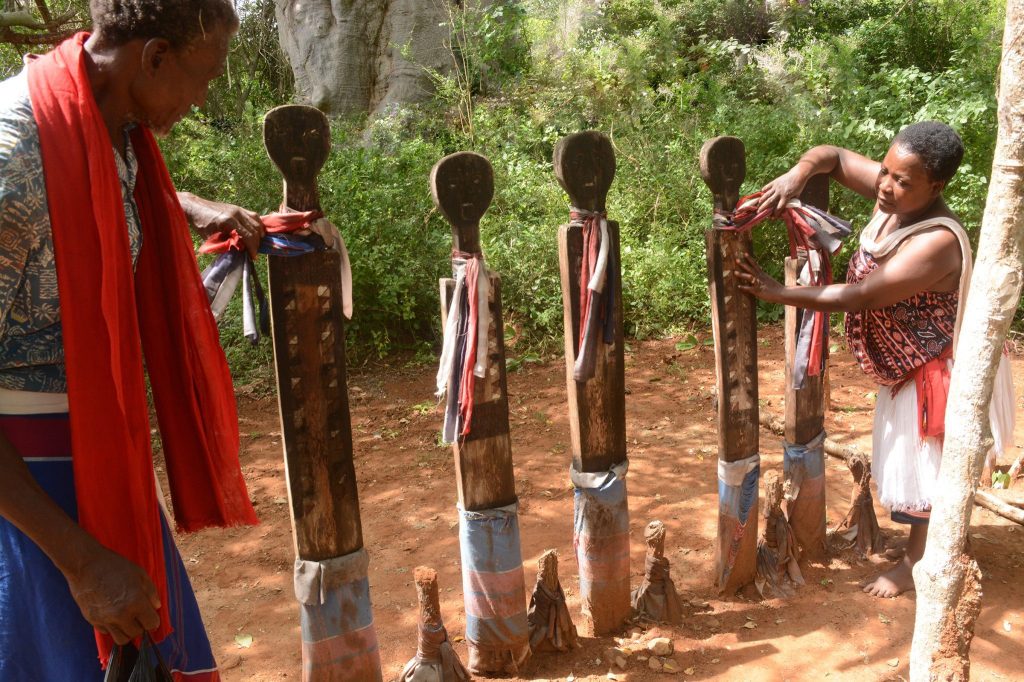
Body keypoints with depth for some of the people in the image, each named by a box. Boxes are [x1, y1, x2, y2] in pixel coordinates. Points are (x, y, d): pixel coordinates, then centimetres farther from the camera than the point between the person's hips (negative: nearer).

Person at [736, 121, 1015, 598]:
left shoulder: (936, 242, -34)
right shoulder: (892, 195, -11)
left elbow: (856, 297, -34)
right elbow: (833, 156, -3)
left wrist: (776, 293, -29)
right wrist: (798, 174, -26)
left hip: (935, 370, -9)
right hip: (905, 364, 9)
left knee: (924, 467, 7)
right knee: (906, 458, 24)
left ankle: (916, 563, 27)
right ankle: (930, 543, 46)